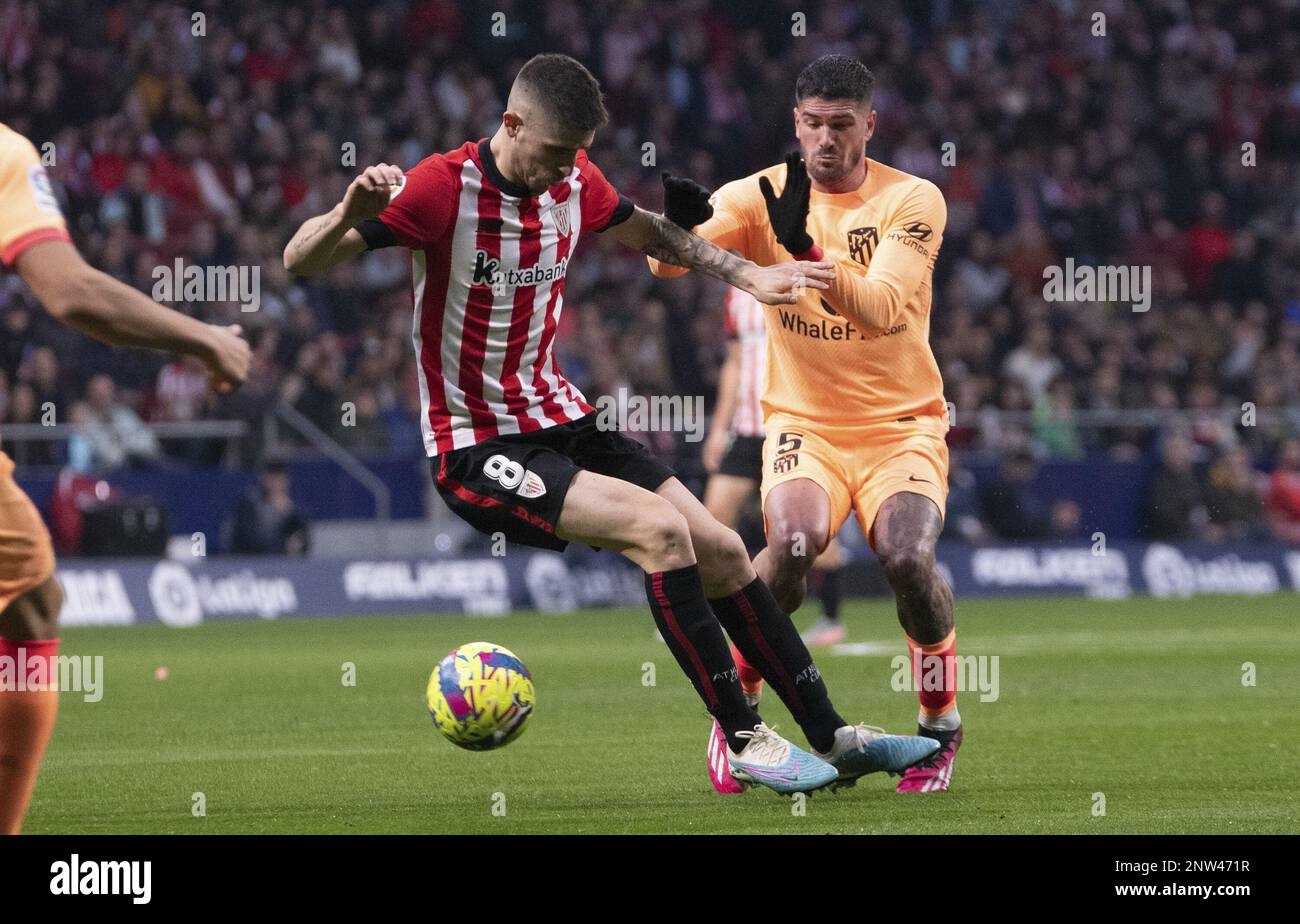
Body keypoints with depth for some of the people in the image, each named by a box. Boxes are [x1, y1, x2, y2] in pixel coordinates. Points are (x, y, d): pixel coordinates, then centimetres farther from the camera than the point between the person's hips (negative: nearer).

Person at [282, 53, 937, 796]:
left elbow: (650, 234, 24)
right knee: (661, 528, -24)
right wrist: (350, 213, -44)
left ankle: (831, 736, 10)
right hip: (477, 449, -7)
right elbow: (301, 260, -24)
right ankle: (745, 741, -15)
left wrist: (750, 277, 20)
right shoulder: (444, 188, -19)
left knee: (720, 547, -1)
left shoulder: (575, 181, 2)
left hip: (563, 422, 7)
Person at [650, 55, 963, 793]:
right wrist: (681, 225, -38)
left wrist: (805, 248, -37)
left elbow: (884, 309, -22)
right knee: (796, 540, -30)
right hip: (803, 421, 0)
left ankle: (942, 724, 0)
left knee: (907, 557, -27)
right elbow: (668, 261, -15)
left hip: (902, 424, 0)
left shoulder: (913, 200, -6)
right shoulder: (763, 196, -1)